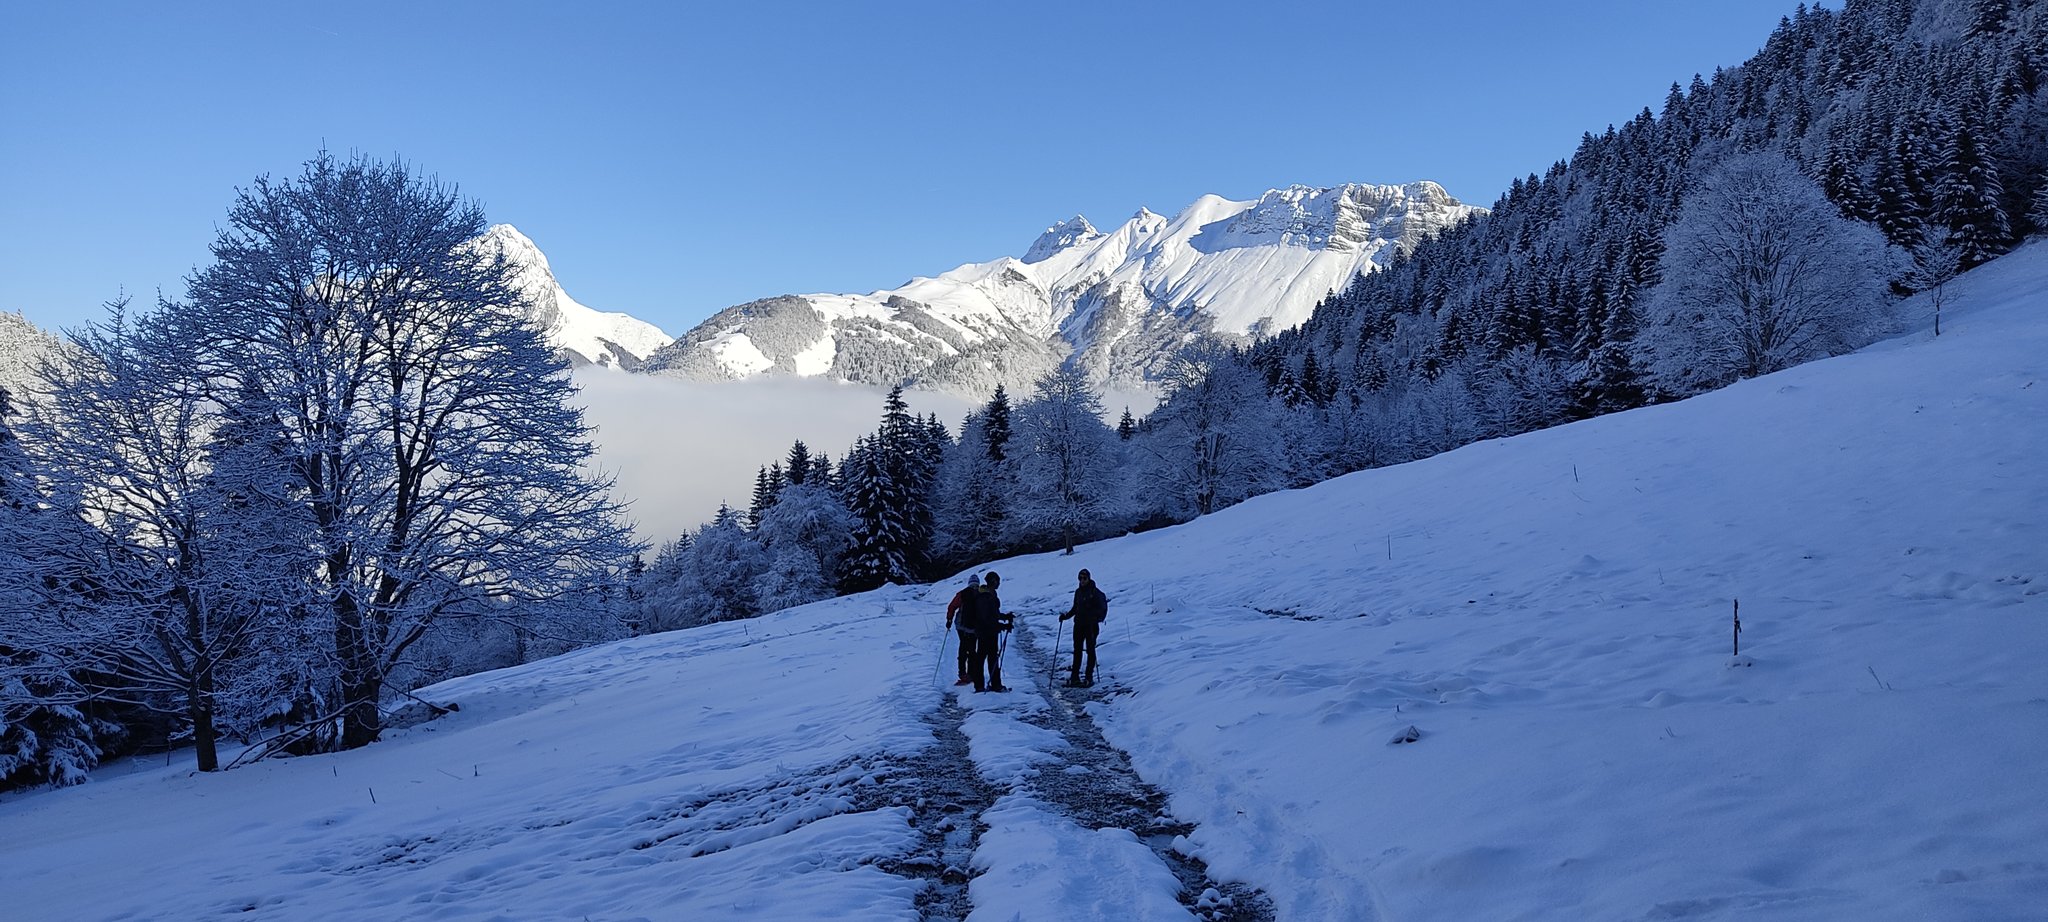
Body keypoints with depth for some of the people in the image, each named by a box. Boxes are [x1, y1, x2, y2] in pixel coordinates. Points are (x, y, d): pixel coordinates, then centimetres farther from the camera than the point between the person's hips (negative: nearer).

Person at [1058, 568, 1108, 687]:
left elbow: (1101, 609, -11)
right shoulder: (1078, 592, 12)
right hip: (1079, 624, 6)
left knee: (1090, 650, 0)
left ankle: (1089, 678, 3)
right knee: (1077, 650, 6)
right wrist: (1066, 616, 10)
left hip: (1091, 625, -6)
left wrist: (1096, 618, -25)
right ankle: (1074, 677, 10)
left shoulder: (1095, 592, -8)